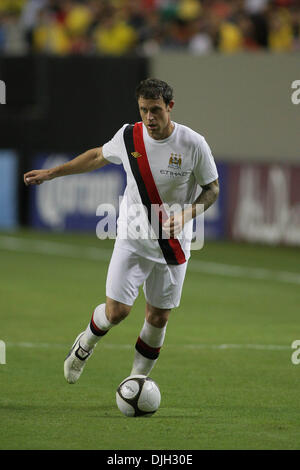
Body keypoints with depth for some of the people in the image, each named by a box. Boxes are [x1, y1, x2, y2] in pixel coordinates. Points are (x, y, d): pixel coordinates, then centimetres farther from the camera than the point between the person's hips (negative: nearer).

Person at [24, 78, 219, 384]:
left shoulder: (193, 144, -13)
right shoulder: (128, 136, -8)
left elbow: (212, 189, -2)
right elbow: (98, 157, 13)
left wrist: (187, 213, -21)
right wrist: (51, 173, 16)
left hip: (173, 243, 0)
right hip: (132, 238, 0)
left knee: (158, 318, 4)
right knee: (116, 311, -8)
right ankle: (86, 344, 25)